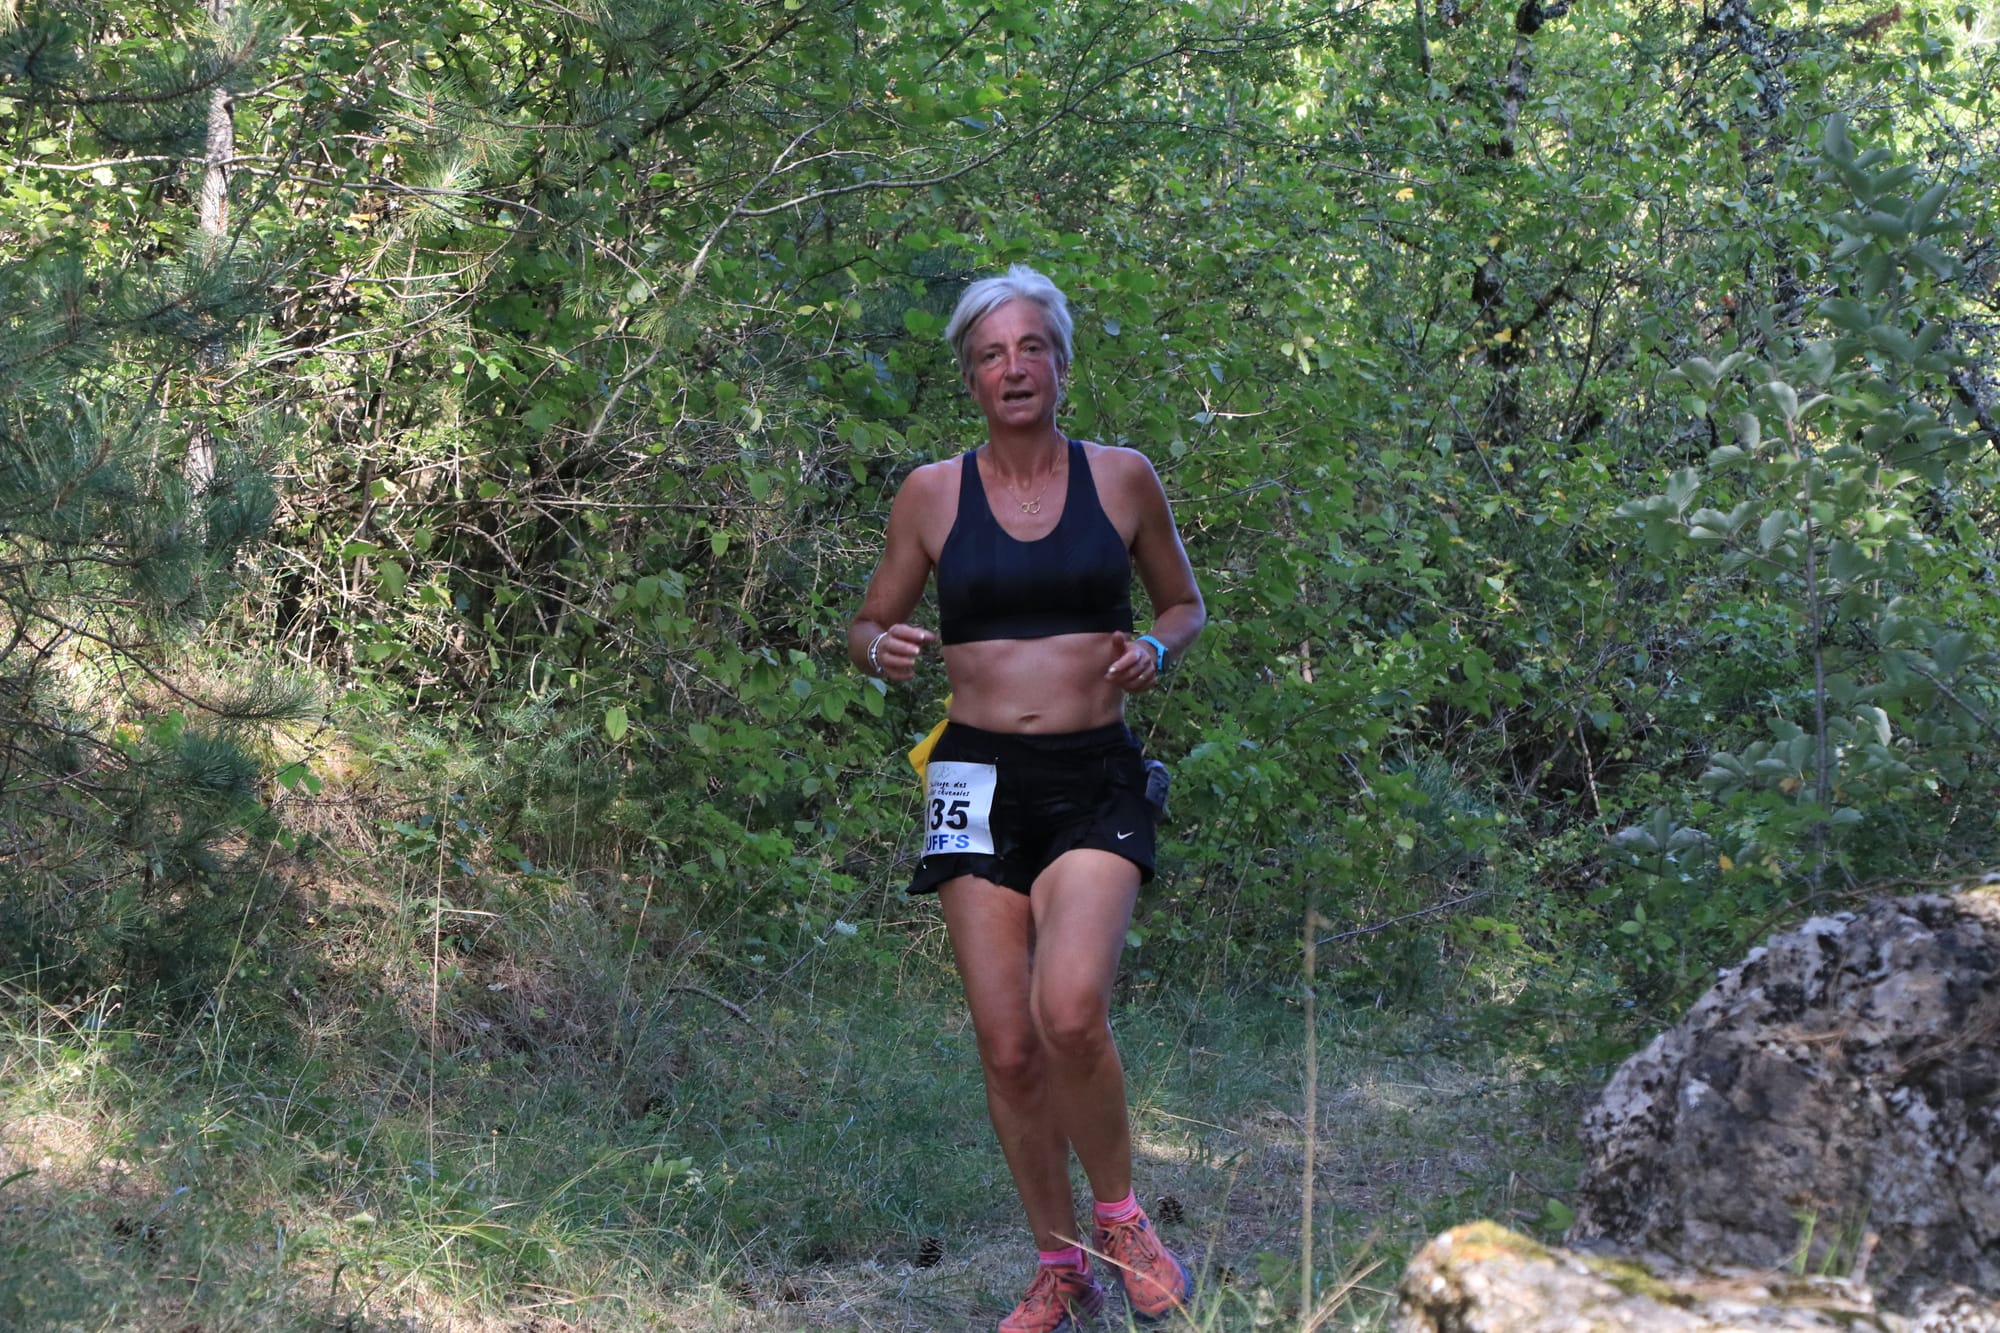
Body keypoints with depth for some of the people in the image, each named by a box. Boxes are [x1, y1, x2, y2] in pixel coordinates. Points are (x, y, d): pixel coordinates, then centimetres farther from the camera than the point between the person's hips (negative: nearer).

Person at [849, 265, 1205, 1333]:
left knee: (1070, 1011, -24)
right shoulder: (932, 494, 5)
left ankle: (1120, 1214, 1)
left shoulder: (1122, 479, 4)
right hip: (980, 776, 2)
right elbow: (866, 626, 14)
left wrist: (1154, 651, -5)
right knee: (1006, 1045, -1)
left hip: (1094, 776, -2)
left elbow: (1184, 604, 17)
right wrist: (883, 649, -10)